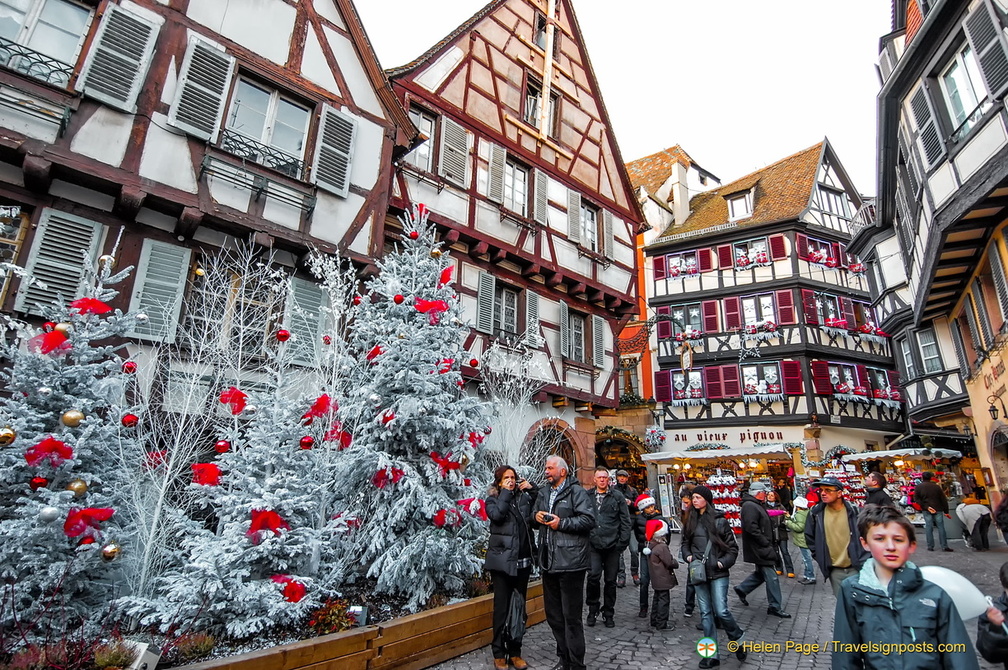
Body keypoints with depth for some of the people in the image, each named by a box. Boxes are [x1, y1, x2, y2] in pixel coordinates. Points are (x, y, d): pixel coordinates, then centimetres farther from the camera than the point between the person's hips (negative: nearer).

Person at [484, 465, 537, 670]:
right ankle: (499, 654, 18)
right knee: (502, 608, 3)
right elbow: (496, 515, -20)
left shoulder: (524, 498, 7)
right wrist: (505, 493, -13)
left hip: (523, 560, 3)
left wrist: (532, 490, -4)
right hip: (502, 560, -3)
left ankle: (515, 652, 24)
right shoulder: (492, 500, 0)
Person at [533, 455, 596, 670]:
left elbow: (589, 519, -16)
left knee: (572, 616, 1)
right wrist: (536, 516, 3)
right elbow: (535, 513, 25)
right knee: (553, 614, 17)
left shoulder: (576, 491, -8)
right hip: (549, 561, 8)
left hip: (570, 562, -7)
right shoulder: (543, 492, 15)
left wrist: (562, 523, -17)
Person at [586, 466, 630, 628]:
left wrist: (622, 543, -3)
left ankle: (608, 614, 27)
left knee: (610, 581, 9)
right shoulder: (587, 496, 5)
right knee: (593, 576, -12)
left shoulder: (617, 497, 3)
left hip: (612, 545, 1)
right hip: (594, 544, 0)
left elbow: (625, 521, 3)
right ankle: (593, 610, 12)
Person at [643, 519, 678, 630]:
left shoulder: (650, 546, 5)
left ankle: (654, 621, 27)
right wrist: (677, 563, 1)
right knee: (663, 599, 0)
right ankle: (661, 624, 5)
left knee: (657, 598, 19)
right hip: (663, 579, -9)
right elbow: (670, 562, -20)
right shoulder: (662, 547, -22)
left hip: (655, 579, 9)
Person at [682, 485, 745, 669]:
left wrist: (724, 562, -13)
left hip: (718, 573, -4)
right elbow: (685, 543, 14)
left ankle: (738, 639, 25)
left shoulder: (720, 521, -6)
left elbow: (732, 547, -2)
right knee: (705, 613, 8)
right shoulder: (691, 521, 6)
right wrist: (687, 555, -4)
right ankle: (712, 655, 18)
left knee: (721, 611, -5)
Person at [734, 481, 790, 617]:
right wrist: (765, 543, -21)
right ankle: (775, 607, 7)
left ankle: (742, 589, 30)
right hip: (759, 549, -11)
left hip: (762, 548, 11)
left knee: (761, 573, 18)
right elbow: (751, 528, -27)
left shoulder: (757, 505, 16)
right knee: (771, 577, -4)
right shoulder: (750, 506, -20)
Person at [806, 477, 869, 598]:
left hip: (856, 568, -2)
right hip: (834, 570, 2)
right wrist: (819, 557, 6)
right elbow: (809, 537, 9)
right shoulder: (816, 513, -4)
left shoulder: (854, 511, -9)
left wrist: (863, 561, -1)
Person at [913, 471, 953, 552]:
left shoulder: (918, 487, 1)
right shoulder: (936, 486, 4)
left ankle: (930, 546, 4)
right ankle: (944, 546, 6)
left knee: (928, 528, 2)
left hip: (926, 510, -1)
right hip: (938, 509, 1)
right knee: (941, 527, 5)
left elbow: (916, 499, -7)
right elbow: (943, 499, 5)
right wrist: (946, 511, 10)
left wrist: (926, 507, -8)